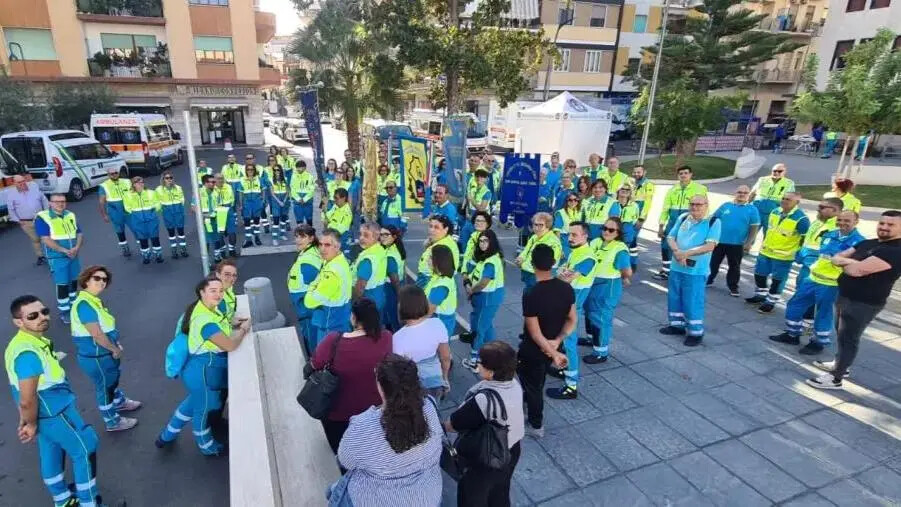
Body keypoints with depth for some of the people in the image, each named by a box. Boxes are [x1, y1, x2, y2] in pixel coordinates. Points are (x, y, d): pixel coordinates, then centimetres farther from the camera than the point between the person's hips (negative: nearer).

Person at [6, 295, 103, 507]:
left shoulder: (20, 343, 1)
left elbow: (23, 390, 11)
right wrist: (32, 424, -12)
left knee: (51, 453, 24)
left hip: (45, 411, 10)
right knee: (85, 451, 6)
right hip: (55, 412, -10)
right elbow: (27, 400, -30)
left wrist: (25, 420, 19)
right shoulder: (28, 354, -33)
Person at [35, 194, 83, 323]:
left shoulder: (71, 215, 7)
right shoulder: (42, 218, -10)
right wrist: (64, 250, -22)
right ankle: (64, 311, 8)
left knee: (74, 280, 14)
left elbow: (79, 234, 7)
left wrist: (77, 248, -11)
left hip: (73, 255, 5)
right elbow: (46, 239, -16)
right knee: (62, 284, -3)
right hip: (57, 258, -5)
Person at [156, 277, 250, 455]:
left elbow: (220, 330, 15)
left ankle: (166, 436, 52)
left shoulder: (208, 309, -2)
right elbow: (230, 345, -34)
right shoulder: (205, 320, -32)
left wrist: (236, 326, -3)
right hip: (203, 371, -9)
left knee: (193, 402, 32)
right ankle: (207, 446, 42)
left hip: (199, 367, 9)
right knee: (203, 409, 17)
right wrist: (243, 330, -16)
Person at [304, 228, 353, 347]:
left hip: (331, 321, -9)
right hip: (339, 315, 10)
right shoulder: (341, 260, 0)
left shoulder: (332, 272, -32)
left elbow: (310, 301, -24)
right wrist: (315, 288, -2)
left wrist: (311, 291, -3)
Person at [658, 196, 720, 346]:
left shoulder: (714, 222, -7)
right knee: (674, 297, 15)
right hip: (677, 267, 6)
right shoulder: (683, 218, 7)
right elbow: (670, 237, 6)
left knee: (693, 301, -1)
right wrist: (677, 252, -14)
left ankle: (696, 332, 13)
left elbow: (710, 246, -16)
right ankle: (677, 324, 33)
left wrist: (686, 253, -22)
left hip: (696, 270, -5)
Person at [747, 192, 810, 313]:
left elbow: (806, 239, -12)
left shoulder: (801, 218, -18)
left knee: (777, 280, 6)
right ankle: (760, 295, 34)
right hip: (765, 251, 7)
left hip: (783, 257, -7)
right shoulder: (775, 212, 3)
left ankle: (771, 301, 18)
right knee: (759, 274, 15)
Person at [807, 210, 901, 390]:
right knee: (841, 333, 21)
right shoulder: (867, 243, 10)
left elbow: (858, 270, -27)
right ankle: (840, 363, 39)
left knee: (847, 338, -2)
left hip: (863, 303, -9)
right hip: (844, 295, 9)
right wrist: (850, 262, -14)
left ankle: (835, 378, 7)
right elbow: (836, 257, 8)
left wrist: (844, 263, -5)